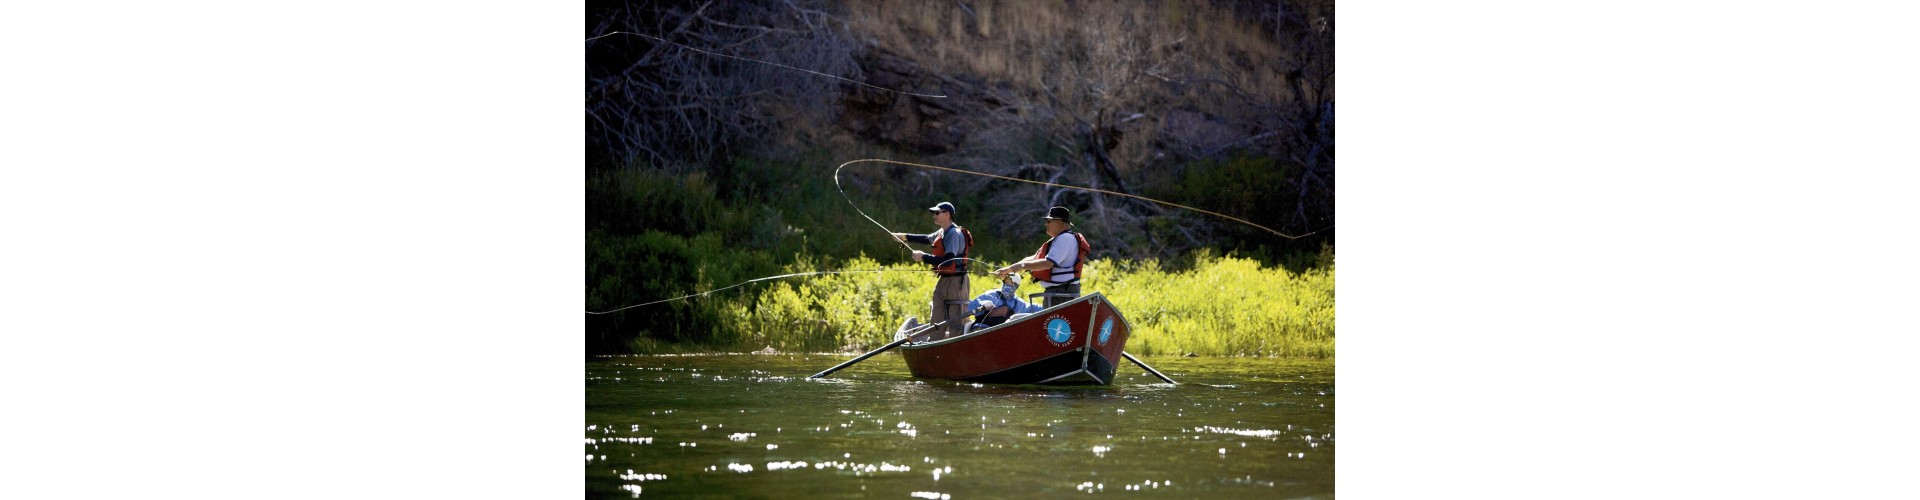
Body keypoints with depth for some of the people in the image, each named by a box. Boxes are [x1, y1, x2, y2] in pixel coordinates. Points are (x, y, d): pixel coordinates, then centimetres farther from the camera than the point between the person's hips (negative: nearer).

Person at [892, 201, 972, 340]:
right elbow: (927, 239, 33)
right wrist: (906, 237, 25)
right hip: (943, 281, 10)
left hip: (955, 282, -10)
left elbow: (948, 260, -27)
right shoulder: (942, 232, 13)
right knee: (936, 321, 13)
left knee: (956, 323, -8)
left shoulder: (955, 234, -17)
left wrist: (923, 257, -22)